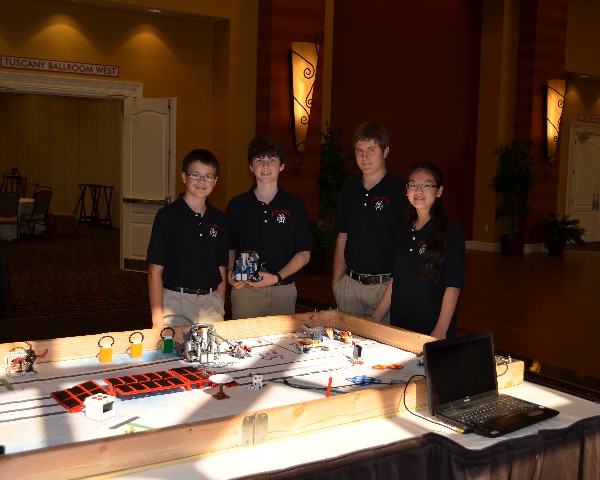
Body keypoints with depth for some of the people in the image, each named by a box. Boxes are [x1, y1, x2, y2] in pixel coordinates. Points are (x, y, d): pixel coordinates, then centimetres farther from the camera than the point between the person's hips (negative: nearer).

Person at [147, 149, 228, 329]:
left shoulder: (219, 219, 8)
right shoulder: (167, 216, -6)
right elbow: (155, 271, -7)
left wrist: (220, 308, 8)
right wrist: (157, 320, -11)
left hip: (211, 302, 4)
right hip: (175, 301, -4)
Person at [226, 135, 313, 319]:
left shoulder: (295, 205, 2)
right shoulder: (237, 205, 4)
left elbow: (304, 254, 1)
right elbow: (230, 248, 11)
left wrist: (277, 277, -12)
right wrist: (230, 273, -8)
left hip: (283, 291, 0)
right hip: (245, 289, 0)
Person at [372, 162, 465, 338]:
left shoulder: (451, 232, -9)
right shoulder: (404, 230, 9)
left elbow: (453, 286, -12)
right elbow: (395, 279, 12)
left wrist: (440, 331, -19)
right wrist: (374, 318, 7)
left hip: (432, 330, -5)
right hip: (399, 324, 5)